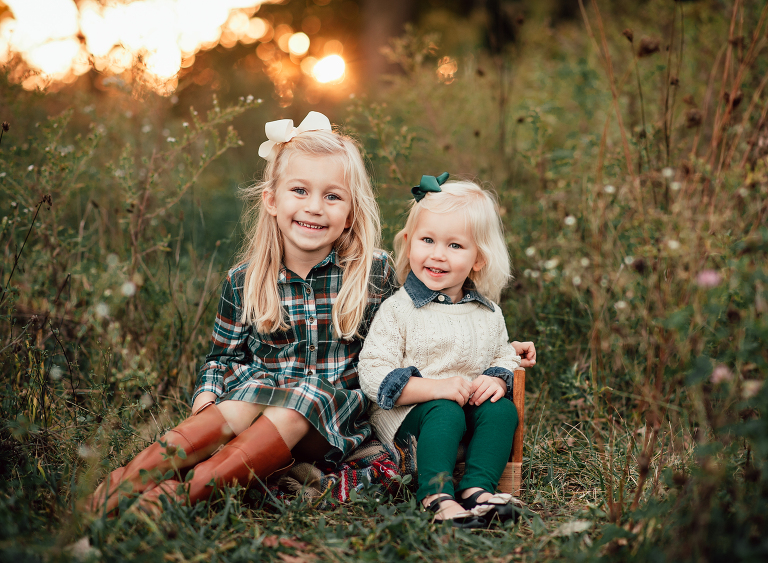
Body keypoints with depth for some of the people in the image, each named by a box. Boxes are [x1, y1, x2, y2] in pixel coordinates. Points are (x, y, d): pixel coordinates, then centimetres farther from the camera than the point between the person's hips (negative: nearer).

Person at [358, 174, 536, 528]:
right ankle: (436, 493, -34)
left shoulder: (488, 313, 10)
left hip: (472, 404, 5)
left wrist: (497, 379, -10)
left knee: (503, 410, -23)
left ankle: (478, 487, -27)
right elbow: (373, 376, -13)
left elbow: (504, 357, 18)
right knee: (445, 413, -33)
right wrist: (436, 387, -25)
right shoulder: (398, 310, -6)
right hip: (408, 413, -5)